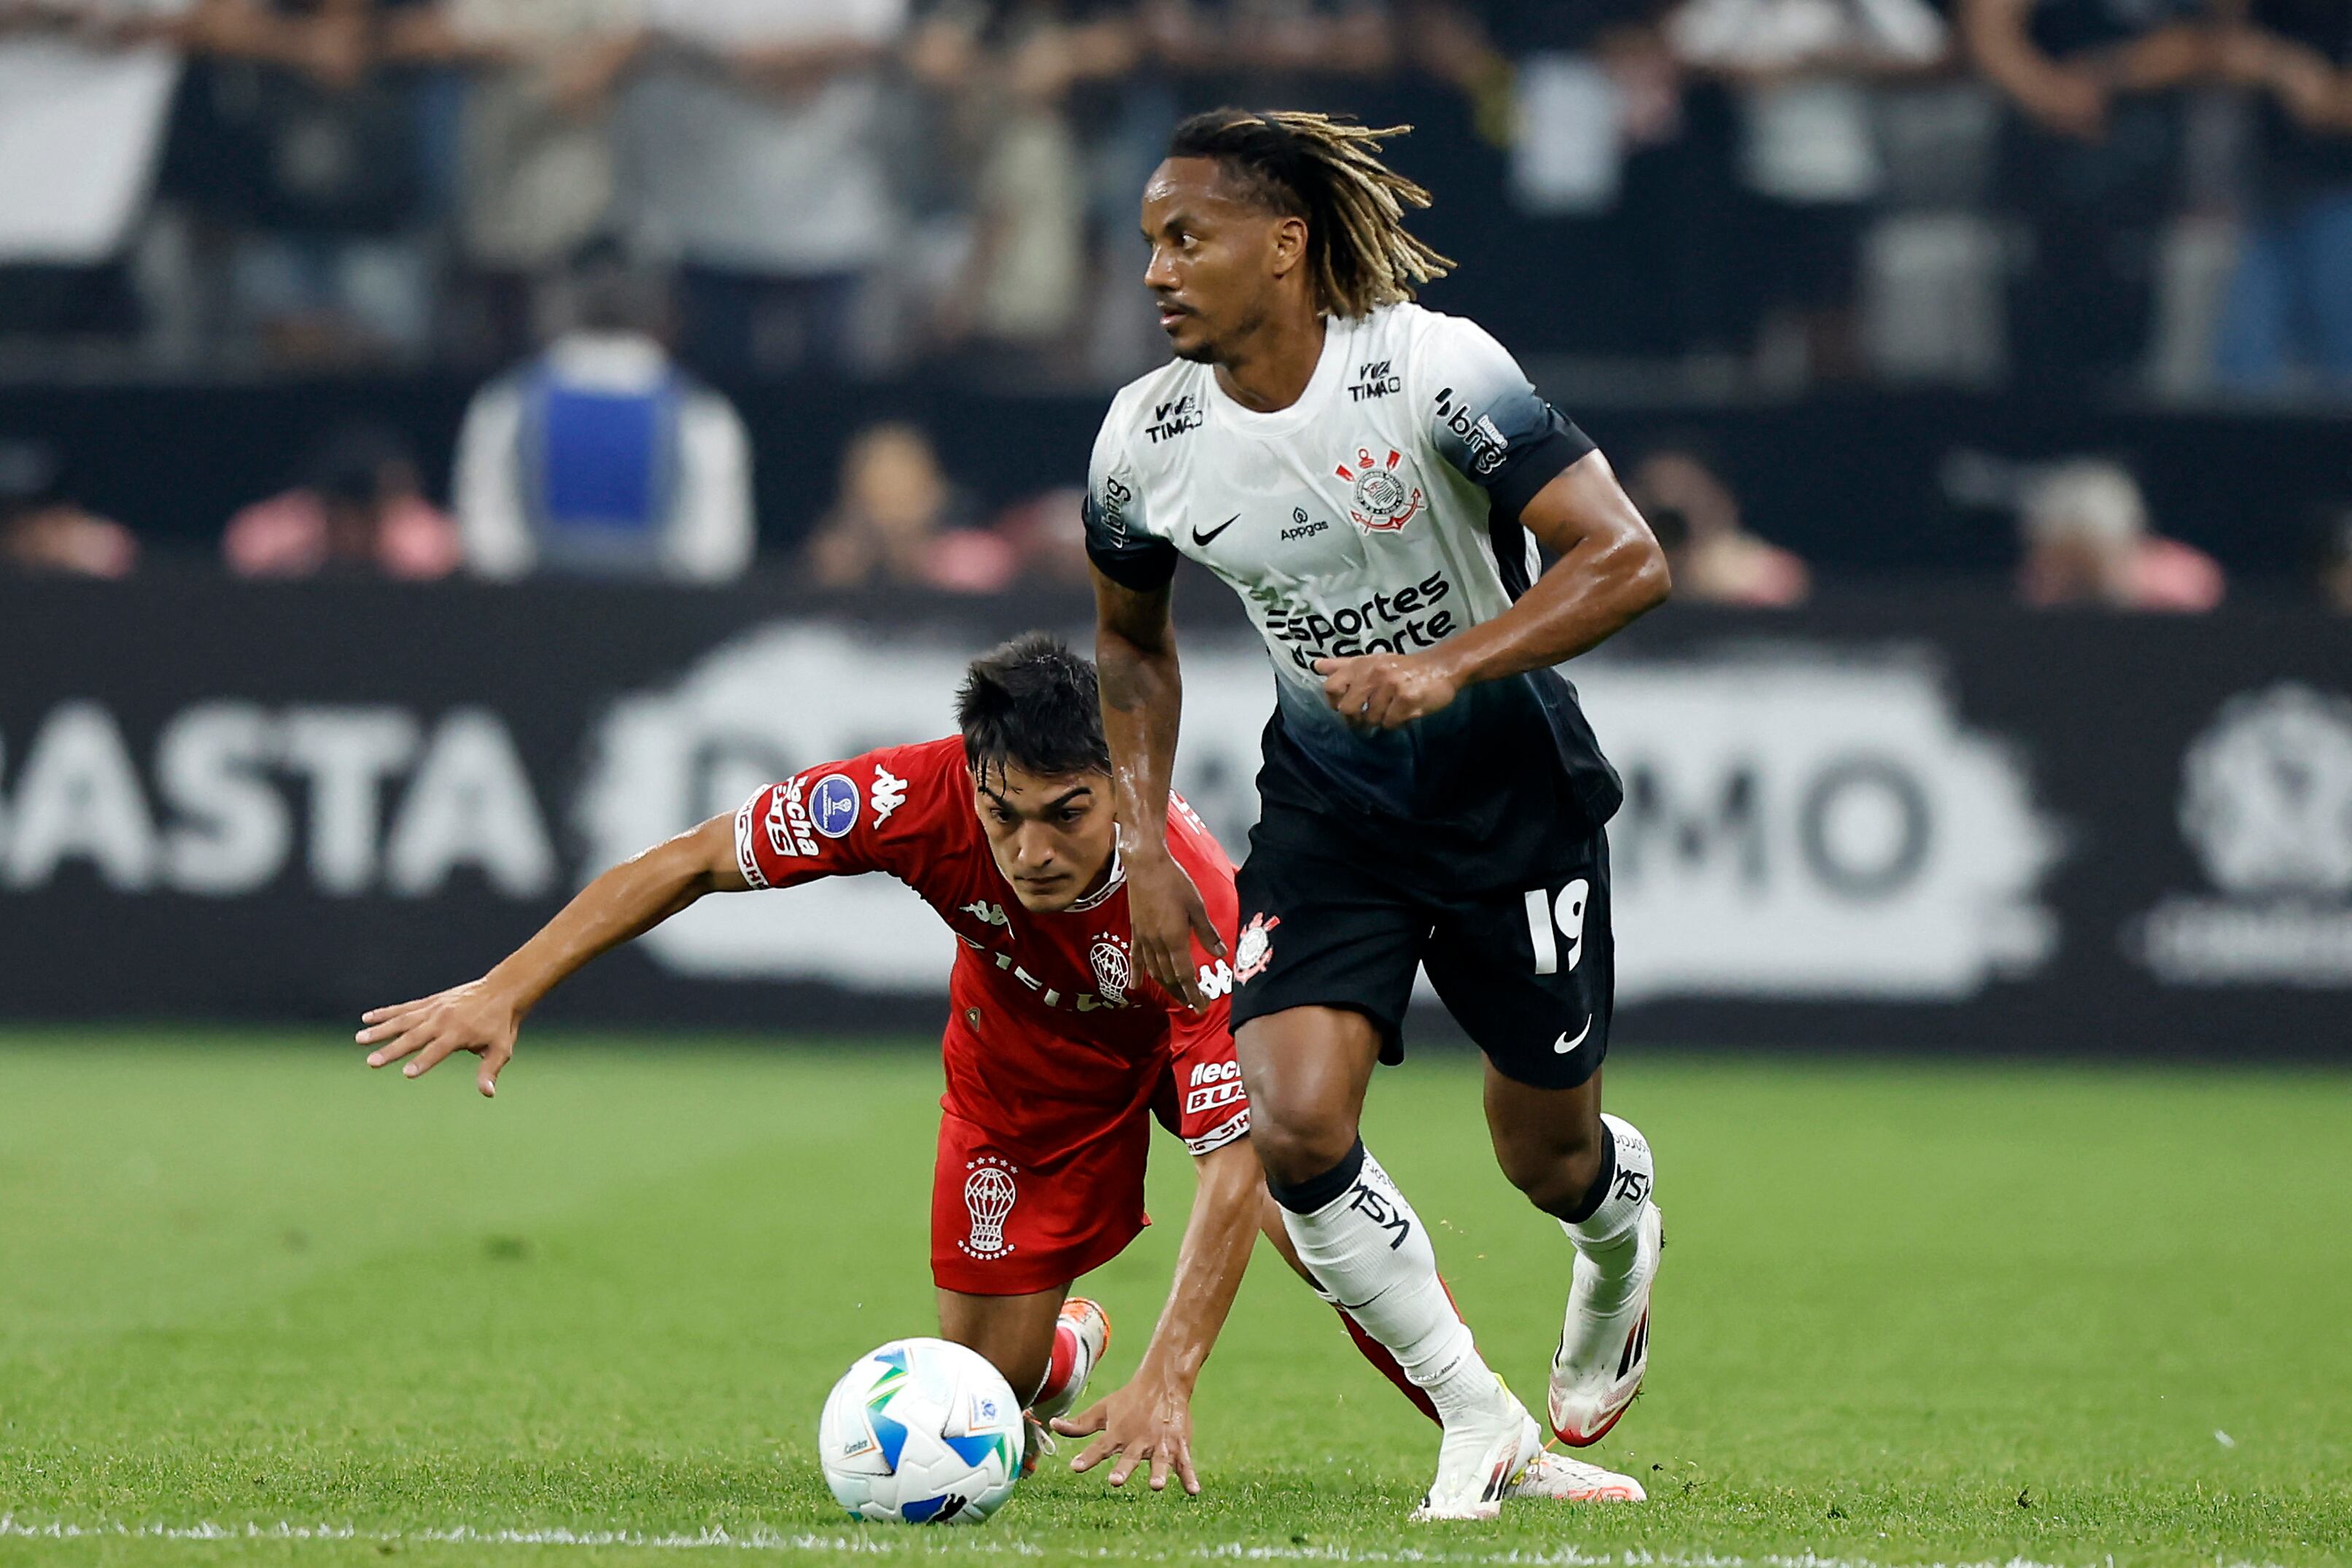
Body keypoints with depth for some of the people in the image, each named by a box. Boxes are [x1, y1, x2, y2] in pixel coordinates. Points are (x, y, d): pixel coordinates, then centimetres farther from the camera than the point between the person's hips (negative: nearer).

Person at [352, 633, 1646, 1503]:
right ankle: (1061, 1352, 35)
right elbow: (695, 860, -25)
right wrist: (504, 992, -28)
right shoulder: (920, 798, -38)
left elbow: (1231, 1167, -44)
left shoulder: (1195, 904, -42)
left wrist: (1167, 1385, -54)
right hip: (1029, 1052, 2)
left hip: (1192, 1022, -2)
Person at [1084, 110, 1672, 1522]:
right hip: (1328, 807, 3)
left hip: (1512, 787, -3)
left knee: (1549, 1158, 9)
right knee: (1293, 1126, -19)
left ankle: (1623, 1230, 50)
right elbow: (1133, 640, 12)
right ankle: (1480, 1422, 0)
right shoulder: (1146, 441, -9)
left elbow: (1628, 561, -27)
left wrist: (1446, 668, -38)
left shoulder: (1430, 369, -23)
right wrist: (1146, 848, 2)